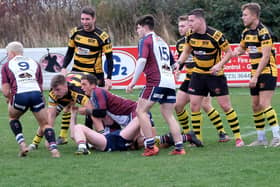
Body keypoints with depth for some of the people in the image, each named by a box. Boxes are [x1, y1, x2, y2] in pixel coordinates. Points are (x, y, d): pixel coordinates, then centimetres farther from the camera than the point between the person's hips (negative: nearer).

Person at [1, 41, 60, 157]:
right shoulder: (34, 63, 26)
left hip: (20, 95, -2)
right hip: (36, 93, 2)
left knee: (13, 117, 27)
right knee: (45, 124, 12)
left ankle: (22, 144, 10)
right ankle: (53, 148, -11)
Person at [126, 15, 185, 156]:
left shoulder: (145, 40, 0)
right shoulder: (162, 41, 25)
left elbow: (142, 60, -15)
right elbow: (172, 63, 28)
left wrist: (133, 81, -13)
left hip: (156, 81, -8)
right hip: (170, 81, 8)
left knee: (141, 111, -4)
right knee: (168, 115, 10)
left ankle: (151, 146, -12)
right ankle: (179, 147, 2)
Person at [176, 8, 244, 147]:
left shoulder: (216, 35, -20)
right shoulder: (190, 35, -4)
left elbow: (229, 52, -11)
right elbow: (186, 51, 13)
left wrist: (219, 64, -25)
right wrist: (179, 63, -3)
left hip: (215, 74, -5)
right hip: (198, 74, 5)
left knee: (225, 105, -4)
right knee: (194, 106, -1)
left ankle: (238, 138, 5)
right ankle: (198, 139, 10)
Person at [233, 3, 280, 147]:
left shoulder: (263, 32, -16)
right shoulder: (246, 32, 10)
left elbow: (266, 56, -19)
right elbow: (242, 47, 28)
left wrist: (256, 76, -20)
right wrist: (238, 51, 4)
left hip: (267, 72, -8)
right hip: (255, 74, 8)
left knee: (264, 104, -17)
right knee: (255, 106, 8)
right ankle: (261, 139, 15)